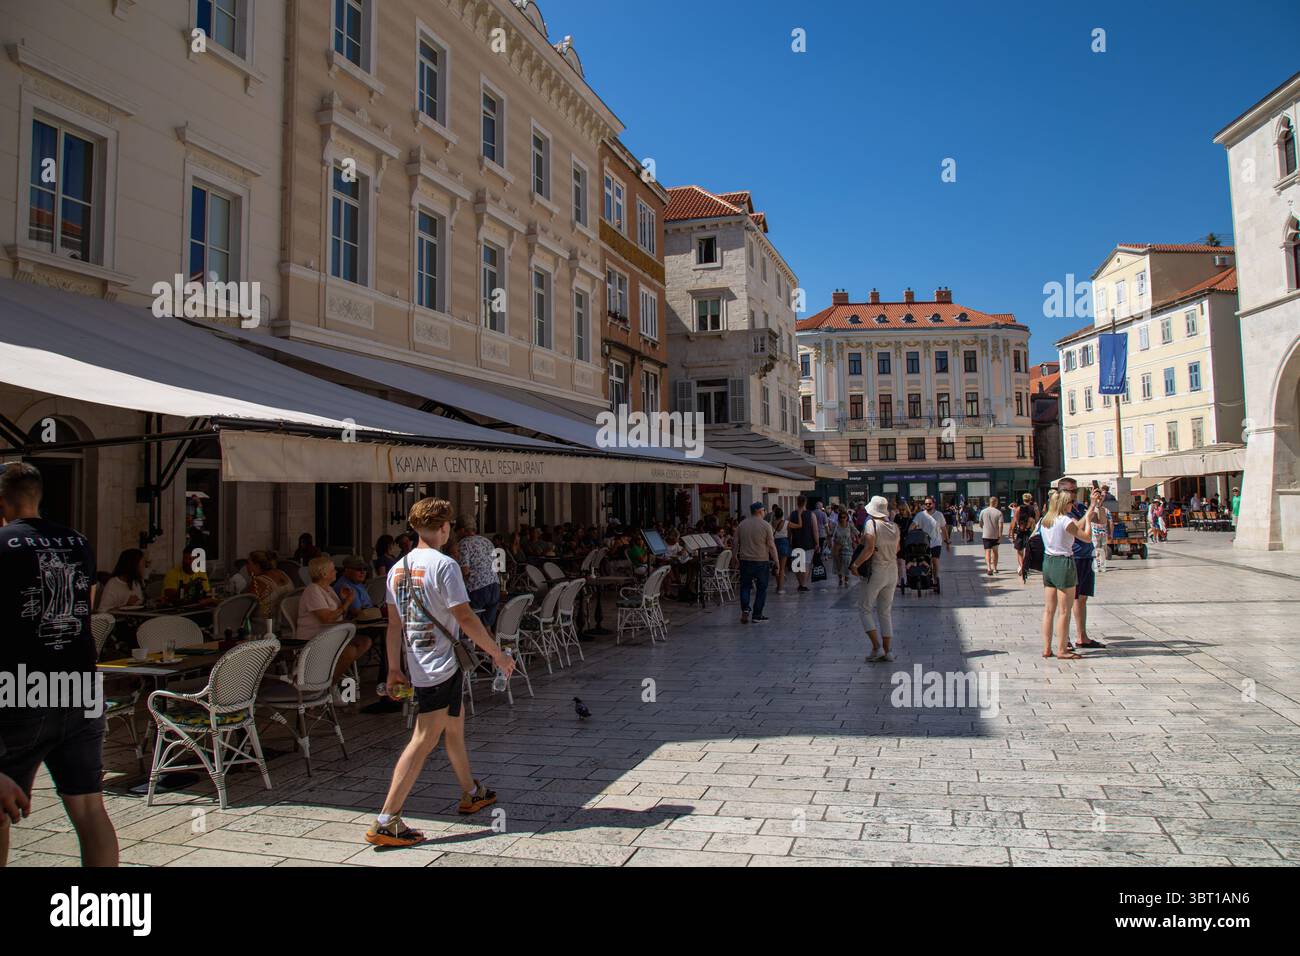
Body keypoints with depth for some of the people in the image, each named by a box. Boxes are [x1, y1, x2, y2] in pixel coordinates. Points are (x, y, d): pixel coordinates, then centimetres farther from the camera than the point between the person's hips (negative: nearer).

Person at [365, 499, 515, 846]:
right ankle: (386, 822, -7)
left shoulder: (398, 567, 7)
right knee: (424, 740, -6)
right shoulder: (444, 565, -16)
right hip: (442, 666, -9)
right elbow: (465, 618, -17)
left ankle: (471, 794, 38)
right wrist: (498, 654, -9)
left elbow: (394, 624, 9)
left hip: (418, 666, 9)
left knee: (455, 728, 22)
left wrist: (394, 669, 15)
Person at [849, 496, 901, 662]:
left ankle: (876, 647, -4)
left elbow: (869, 548, -25)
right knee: (885, 611, 14)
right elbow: (896, 550, 15)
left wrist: (855, 564, -20)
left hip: (875, 572, -6)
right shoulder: (894, 527, 5)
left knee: (864, 608, 6)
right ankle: (887, 651, 13)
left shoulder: (871, 524, -14)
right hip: (892, 572, 6)